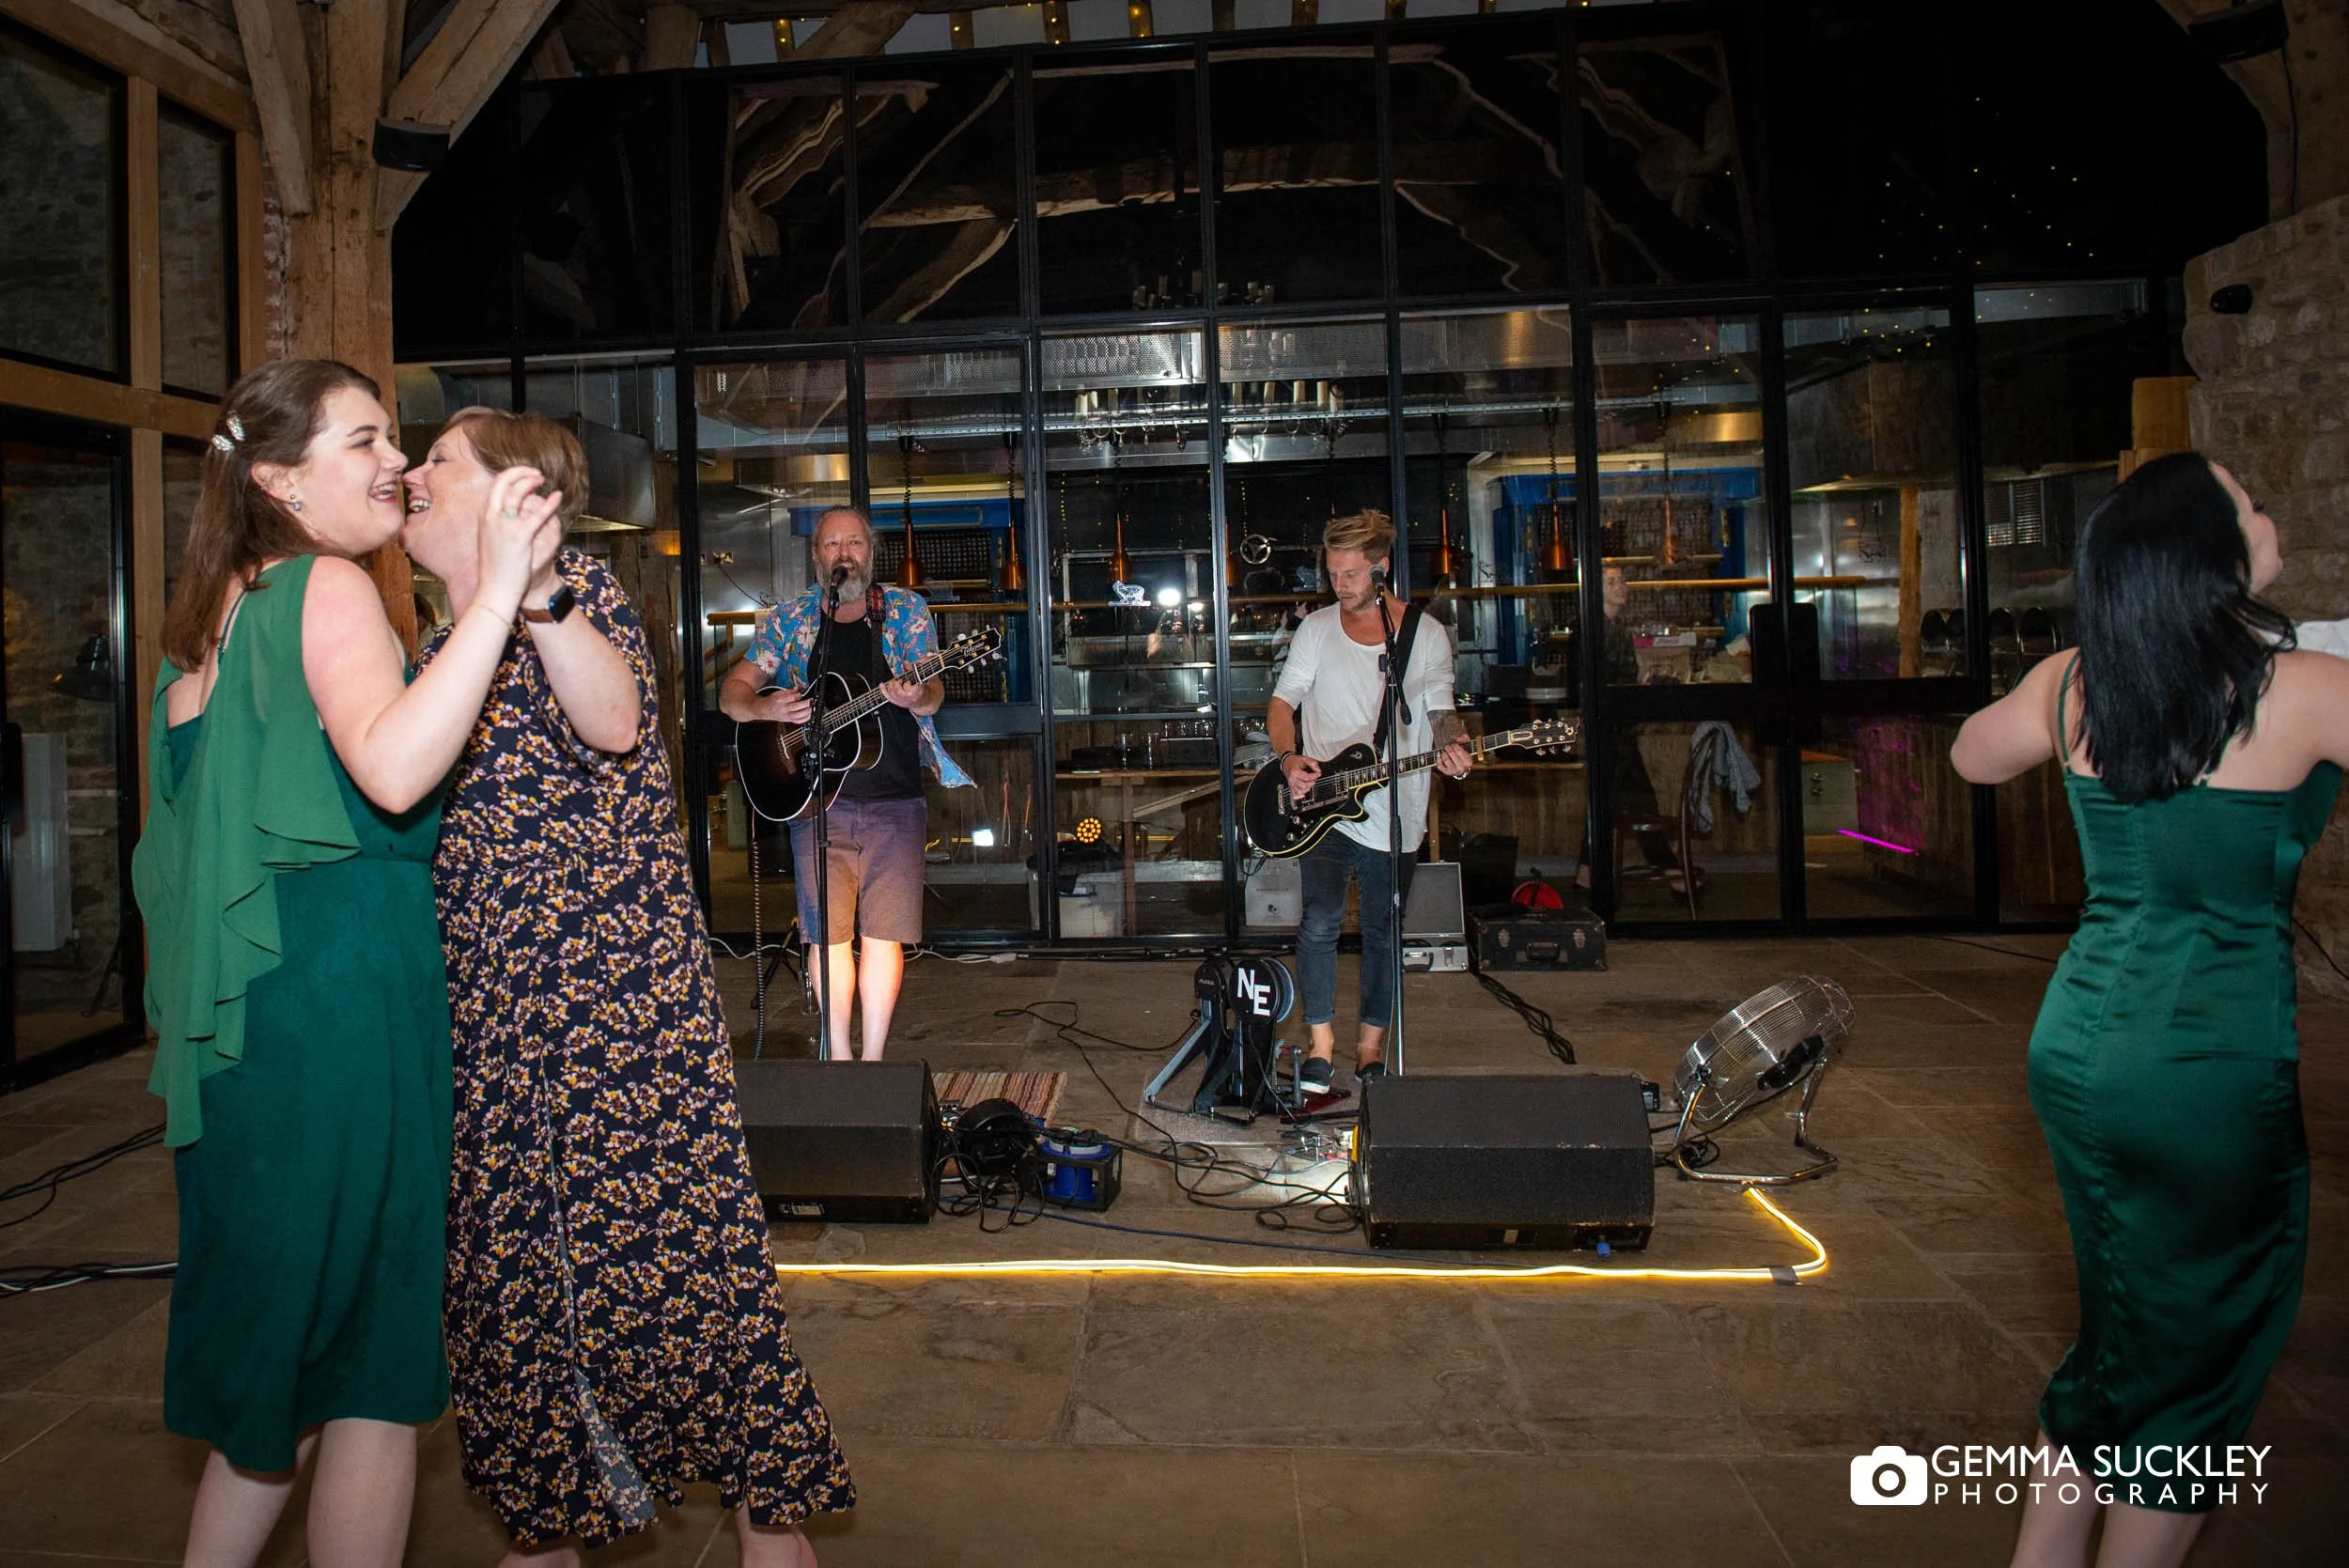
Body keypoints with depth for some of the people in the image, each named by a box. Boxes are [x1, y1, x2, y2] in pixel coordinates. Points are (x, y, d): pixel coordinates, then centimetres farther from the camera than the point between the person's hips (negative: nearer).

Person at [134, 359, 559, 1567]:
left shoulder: (212, 612, 17)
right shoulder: (328, 589, -10)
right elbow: (393, 770, -29)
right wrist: (495, 592, -28)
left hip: (244, 1018, 9)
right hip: (346, 1003, -9)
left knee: (282, 1353, 21)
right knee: (375, 1370, 3)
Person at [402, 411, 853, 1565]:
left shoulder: (578, 592, -5)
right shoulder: (437, 654, 18)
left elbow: (614, 720, -27)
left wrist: (534, 587, -35)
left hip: (611, 985, -8)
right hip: (481, 1004, 8)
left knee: (656, 1230, -6)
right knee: (504, 1253, 12)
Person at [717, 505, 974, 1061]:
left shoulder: (905, 609, 5)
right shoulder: (789, 618, 8)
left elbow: (933, 694, -4)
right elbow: (731, 692, 8)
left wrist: (919, 697, -28)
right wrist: (764, 708, -14)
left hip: (894, 801, -1)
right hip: (817, 799, 1)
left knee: (883, 932, 0)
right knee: (826, 933, 0)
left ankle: (873, 1060, 9)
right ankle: (839, 1058, 11)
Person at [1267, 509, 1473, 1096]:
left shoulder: (1426, 634, 3)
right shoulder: (1316, 628, 5)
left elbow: (1440, 711, 5)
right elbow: (1283, 702, 8)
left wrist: (1452, 744, -18)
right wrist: (1289, 757, -10)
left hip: (1394, 811, 0)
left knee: (1383, 933, 9)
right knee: (1320, 921, -12)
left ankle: (1371, 1046, 24)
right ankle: (1320, 1042, 2)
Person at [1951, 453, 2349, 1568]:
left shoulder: (2072, 684, -1)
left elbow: (1970, 755, 19)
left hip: (2076, 1047, 6)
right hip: (2210, 1074, -6)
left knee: (2126, 1336, 24)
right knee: (2198, 1371, 13)